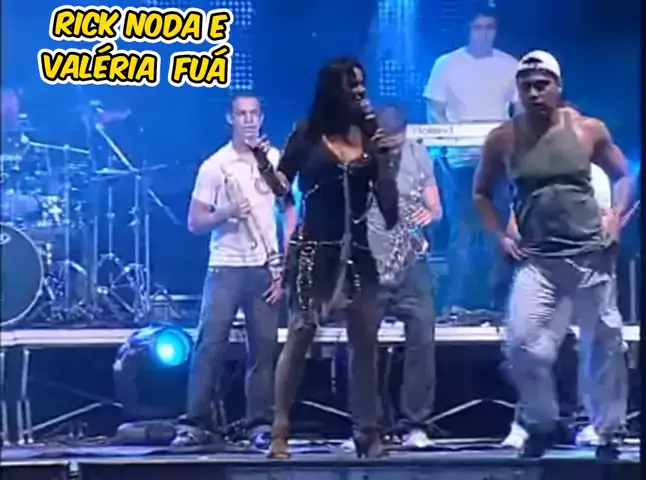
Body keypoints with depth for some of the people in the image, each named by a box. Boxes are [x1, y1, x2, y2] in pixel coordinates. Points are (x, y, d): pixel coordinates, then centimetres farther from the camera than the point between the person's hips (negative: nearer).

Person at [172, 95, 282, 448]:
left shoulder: (278, 161, 5)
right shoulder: (214, 166, -1)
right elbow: (194, 223, 0)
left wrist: (284, 267, 1)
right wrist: (227, 213, -19)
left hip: (265, 268, 2)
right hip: (226, 268, -2)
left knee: (264, 347, 3)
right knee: (210, 344, -7)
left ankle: (260, 425, 9)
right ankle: (195, 423, -5)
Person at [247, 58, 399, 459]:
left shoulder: (371, 136, 7)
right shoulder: (308, 134, 0)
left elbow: (388, 204, 4)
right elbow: (283, 188, -2)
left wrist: (384, 158, -7)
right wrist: (264, 166, -21)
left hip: (357, 251, 4)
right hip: (313, 249, -3)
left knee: (366, 339, 2)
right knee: (300, 335, -6)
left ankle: (368, 431, 8)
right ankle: (280, 430, -3)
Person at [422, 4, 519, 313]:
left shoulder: (509, 66, 7)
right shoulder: (446, 64, 2)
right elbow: (434, 112, 2)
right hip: (459, 159, -2)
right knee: (462, 232, -5)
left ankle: (490, 301, 10)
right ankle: (457, 303, -2)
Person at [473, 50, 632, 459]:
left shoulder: (589, 130, 0)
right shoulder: (503, 139, 0)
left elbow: (623, 176, 12)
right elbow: (481, 192, 14)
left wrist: (616, 215, -5)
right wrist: (501, 235, 1)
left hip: (591, 254, 1)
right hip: (536, 259, 0)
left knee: (604, 345, 8)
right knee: (522, 344, -16)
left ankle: (609, 434, 23)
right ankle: (540, 425, 7)